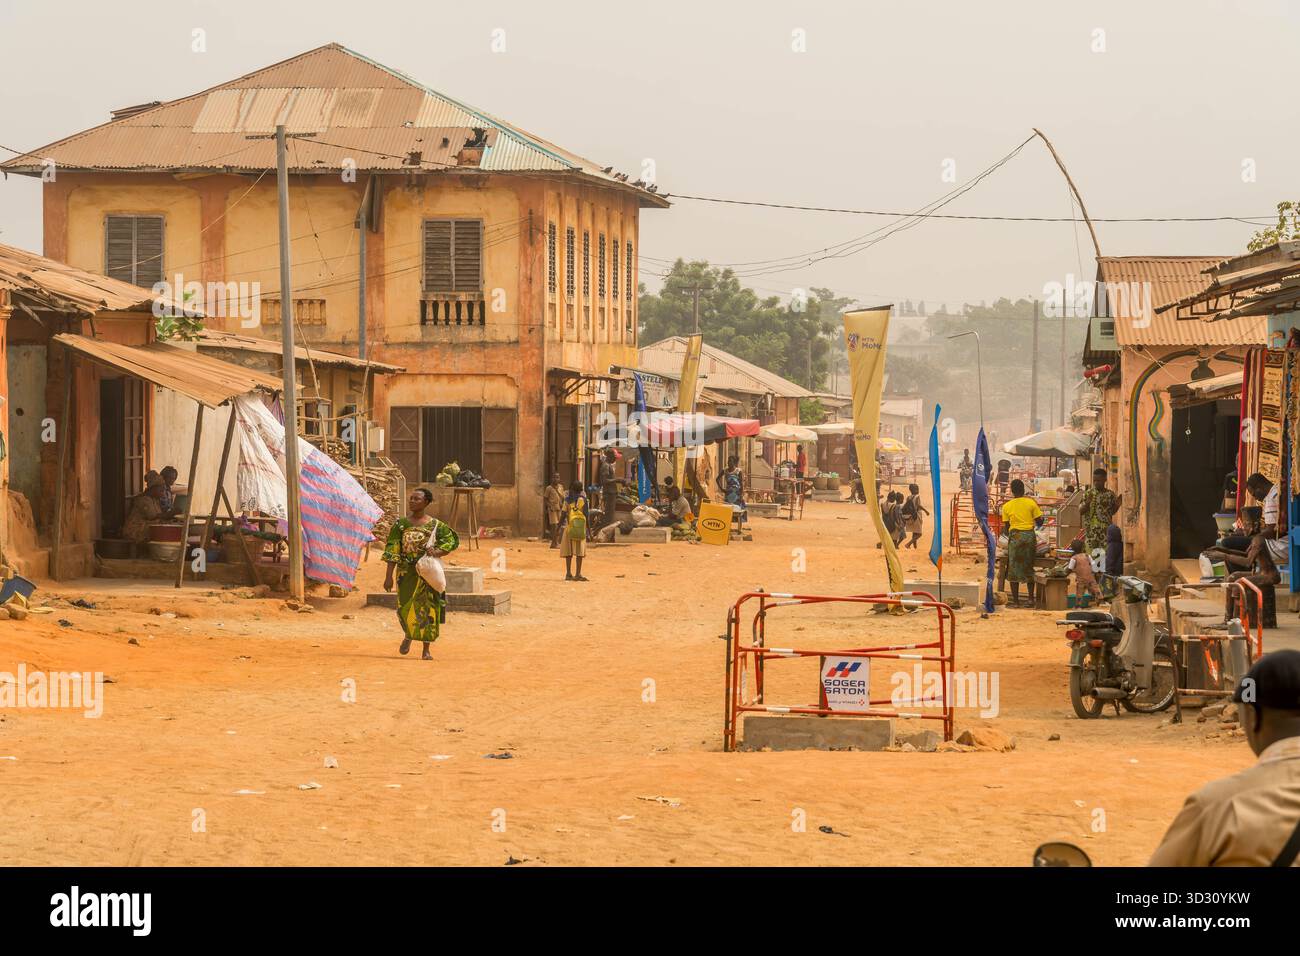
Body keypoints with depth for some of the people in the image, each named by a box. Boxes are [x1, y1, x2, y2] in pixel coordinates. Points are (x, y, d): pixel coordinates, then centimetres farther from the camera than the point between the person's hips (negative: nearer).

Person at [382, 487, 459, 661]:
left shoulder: (435, 525, 0)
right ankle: (407, 635, 29)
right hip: (406, 573, 1)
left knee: (427, 609, -1)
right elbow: (392, 551, 0)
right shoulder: (401, 524, 2)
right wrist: (389, 576, -6)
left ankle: (426, 650, 9)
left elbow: (452, 541, 5)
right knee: (405, 608, -4)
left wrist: (437, 552, -15)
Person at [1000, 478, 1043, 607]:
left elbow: (1006, 526, 5)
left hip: (1014, 535, -1)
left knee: (1013, 569, 4)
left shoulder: (1007, 506, 2)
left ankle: (1015, 600, 2)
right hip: (1029, 535, 1)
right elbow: (1039, 521, 3)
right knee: (1029, 568, 13)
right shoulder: (1031, 503, 0)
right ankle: (1031, 598, 12)